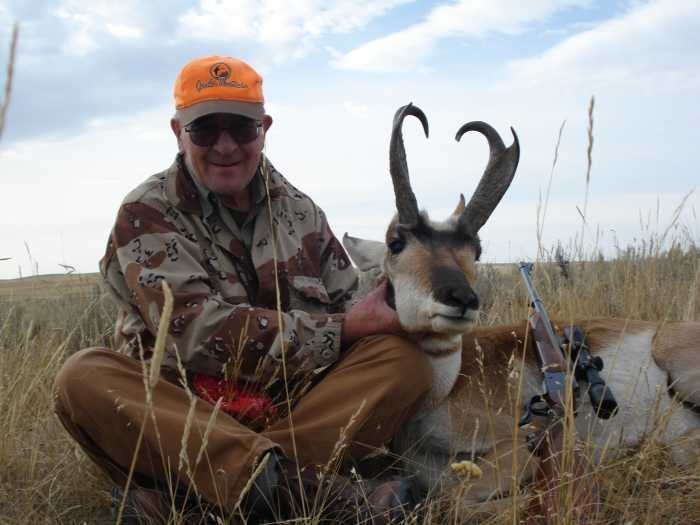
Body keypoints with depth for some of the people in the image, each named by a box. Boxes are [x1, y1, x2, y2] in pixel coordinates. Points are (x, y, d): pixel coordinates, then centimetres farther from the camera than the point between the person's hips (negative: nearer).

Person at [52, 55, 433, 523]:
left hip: (298, 410, 3)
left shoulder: (301, 212, 12)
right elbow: (195, 331, -17)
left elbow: (348, 310, 13)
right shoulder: (147, 215, -3)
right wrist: (340, 329, -17)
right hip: (179, 419, -3)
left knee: (404, 357, -17)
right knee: (84, 379, -29)